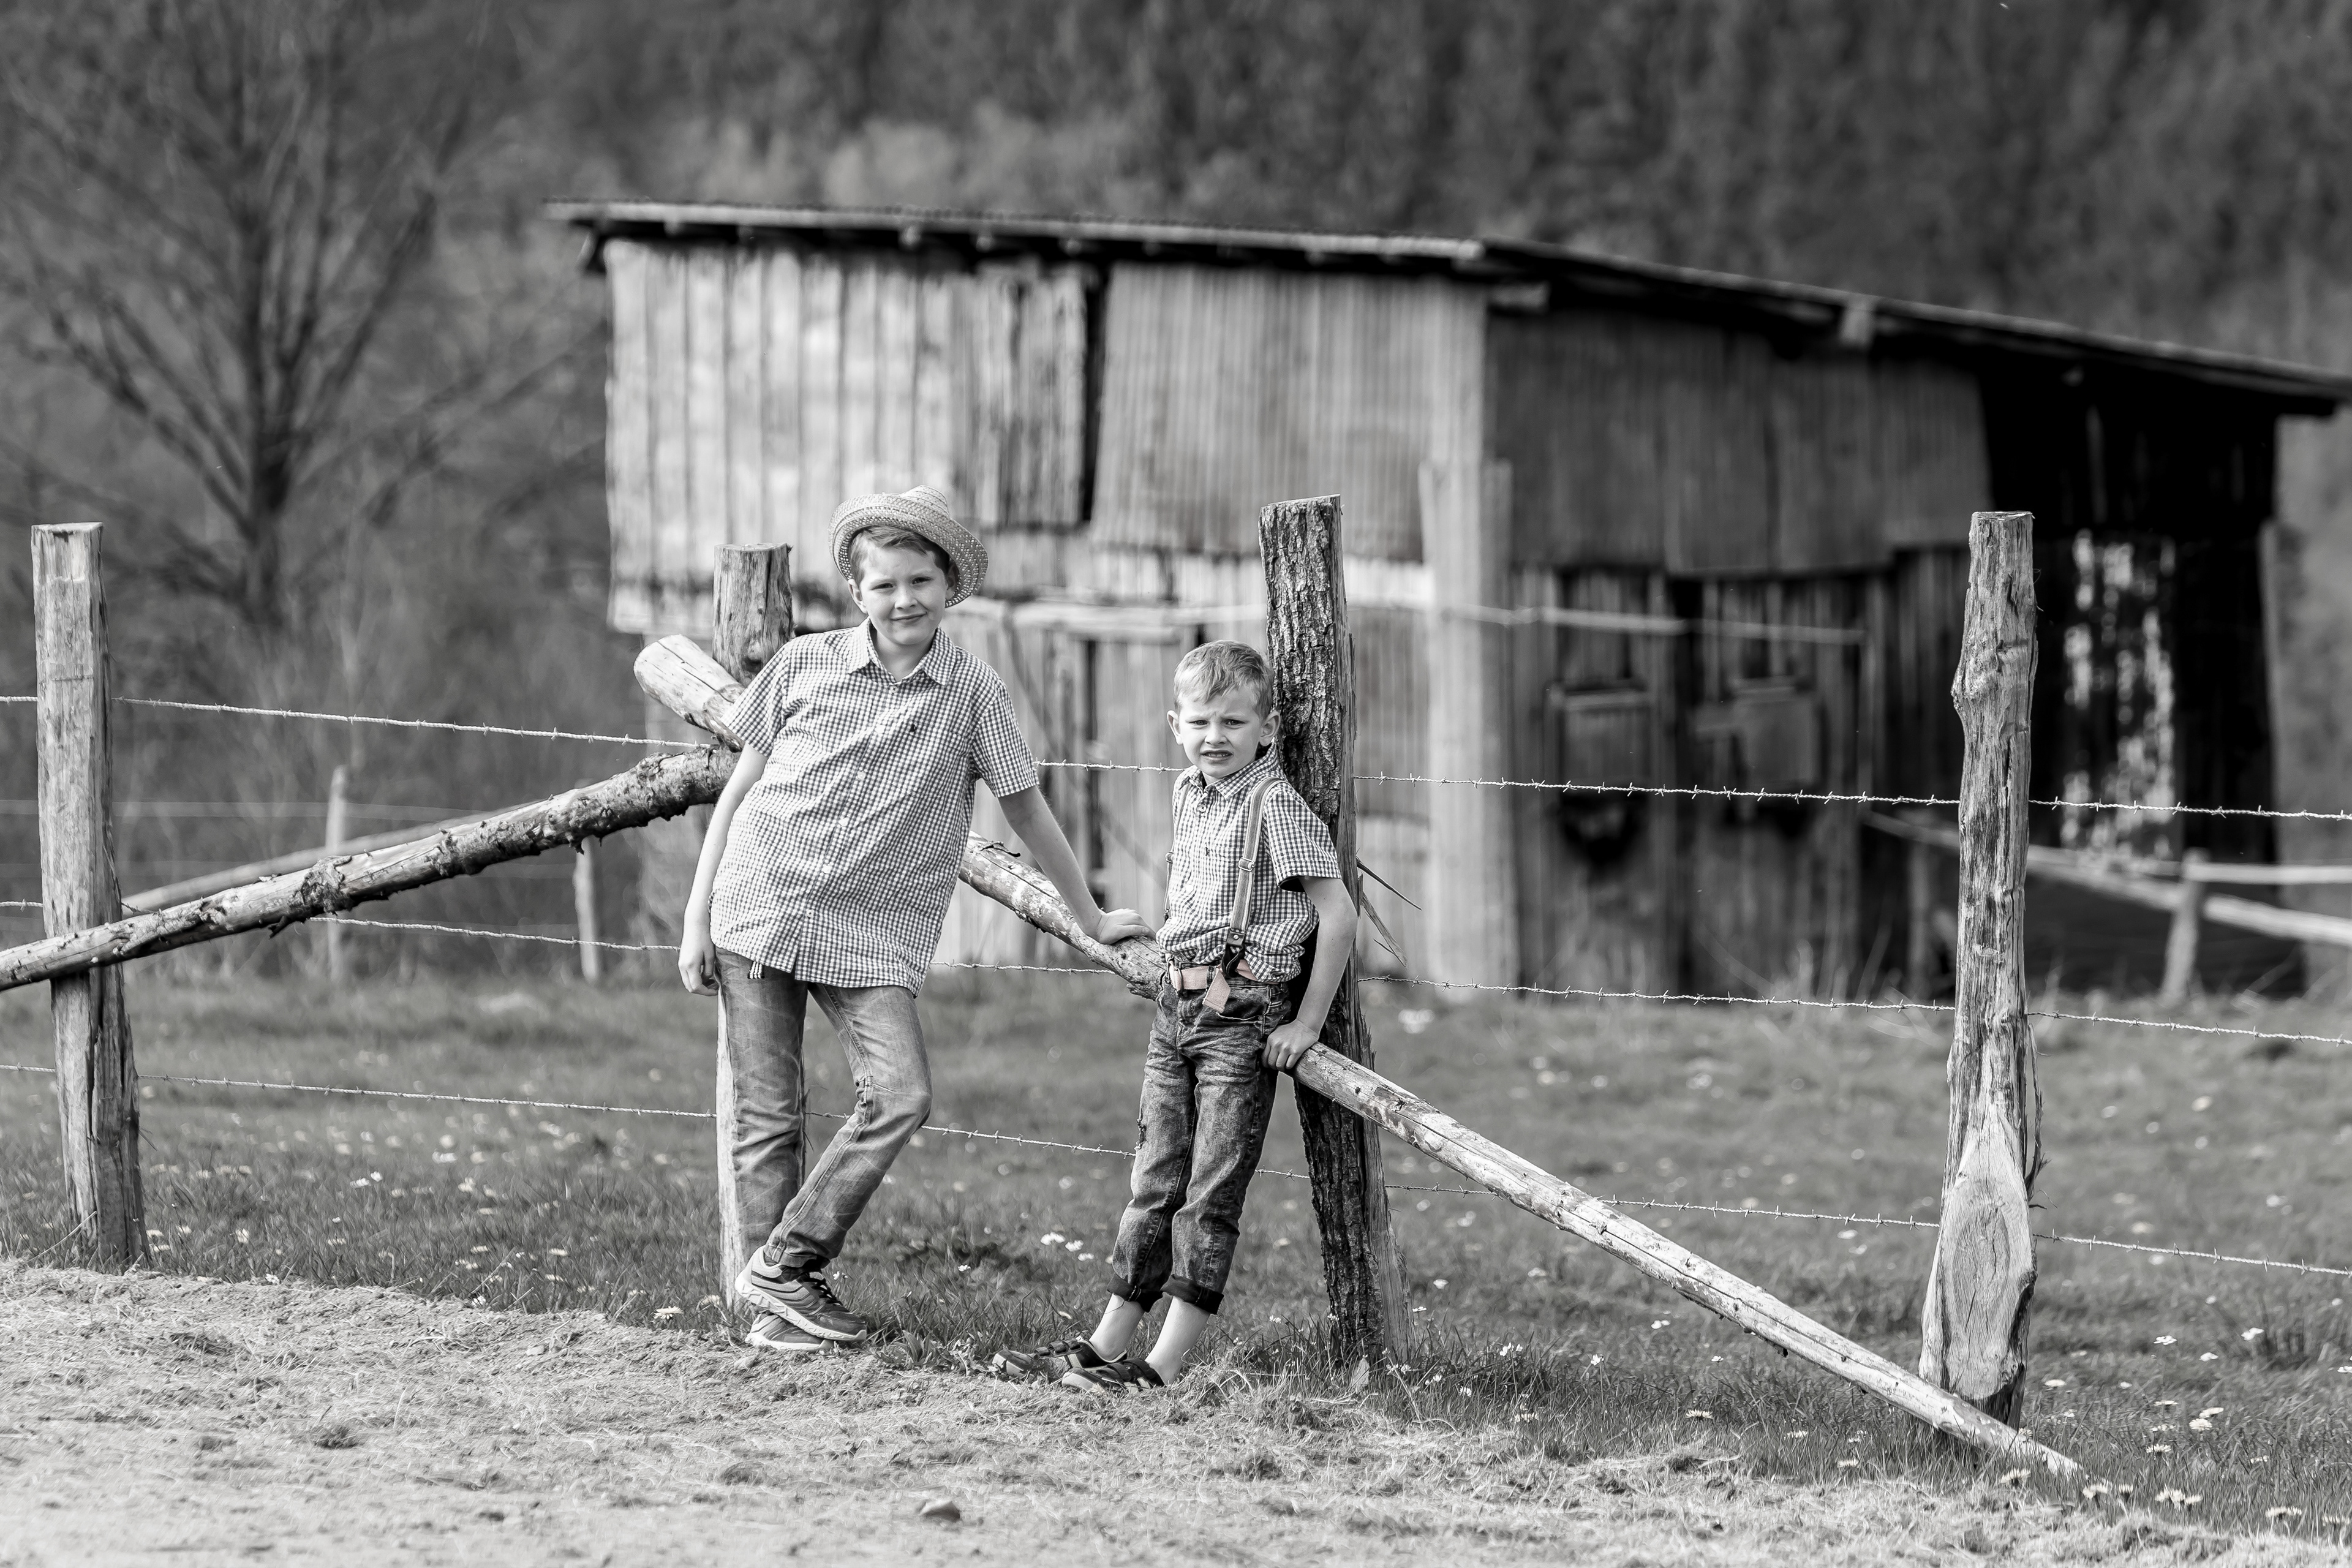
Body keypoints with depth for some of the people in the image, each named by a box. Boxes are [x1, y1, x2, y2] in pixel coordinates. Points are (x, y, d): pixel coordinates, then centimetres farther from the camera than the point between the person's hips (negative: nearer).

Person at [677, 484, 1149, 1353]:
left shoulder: (972, 692, 1)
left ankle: (782, 1266, -8)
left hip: (874, 934, 0)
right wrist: (696, 916, 6)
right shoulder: (804, 666, 3)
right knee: (766, 1115, 0)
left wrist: (1092, 917, 18)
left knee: (901, 1096, -18)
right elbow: (740, 787, 9)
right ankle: (777, 1309, 7)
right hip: (759, 909, 0)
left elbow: (1026, 808, 11)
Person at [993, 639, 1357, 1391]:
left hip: (1246, 1014, -7)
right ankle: (1106, 1347, 12)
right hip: (1178, 1003, 7)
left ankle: (1165, 1364, -7)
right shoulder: (1188, 794, 12)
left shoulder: (1276, 805, -12)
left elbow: (1338, 914, -14)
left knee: (1212, 1192, -5)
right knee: (1155, 1181, 10)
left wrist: (1305, 1024, -13)